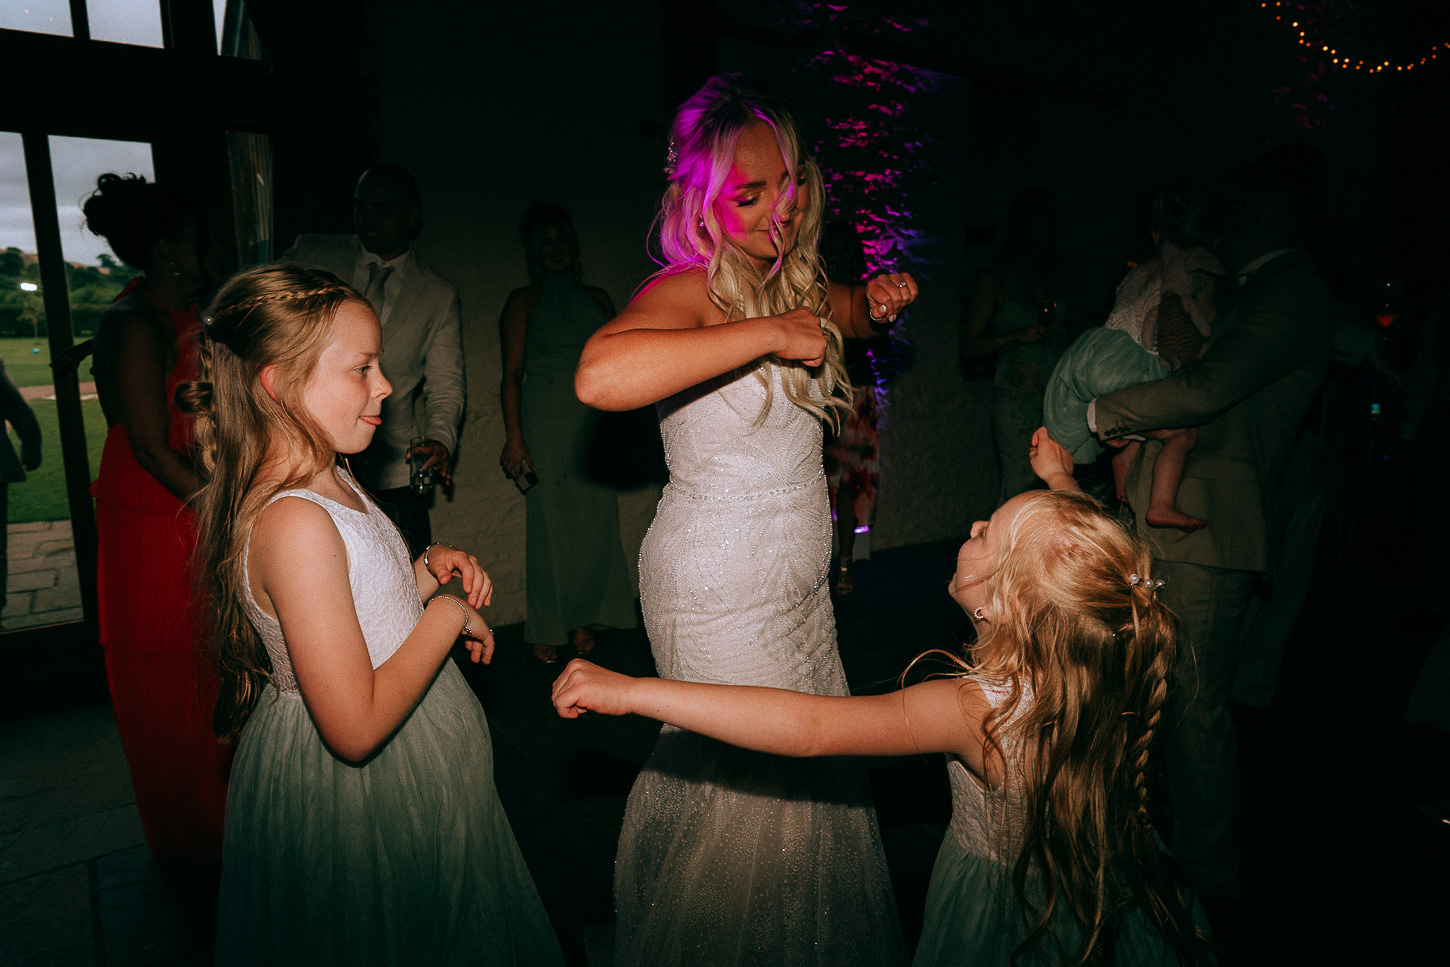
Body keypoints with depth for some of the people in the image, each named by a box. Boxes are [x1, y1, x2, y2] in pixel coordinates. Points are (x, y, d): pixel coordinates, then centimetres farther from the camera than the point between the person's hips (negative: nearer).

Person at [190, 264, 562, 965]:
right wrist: (449, 612, -21)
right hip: (360, 796, -9)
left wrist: (426, 569, -4)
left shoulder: (328, 481, 1)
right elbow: (356, 728, -30)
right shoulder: (294, 522, -31)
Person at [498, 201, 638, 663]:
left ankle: (582, 619, 17)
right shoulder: (523, 302, 6)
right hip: (545, 426, -3)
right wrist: (514, 436, -10)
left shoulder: (596, 299, 16)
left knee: (598, 523, 1)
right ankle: (547, 629, 11)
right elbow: (512, 372, -1)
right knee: (549, 525, -2)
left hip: (596, 424, 3)